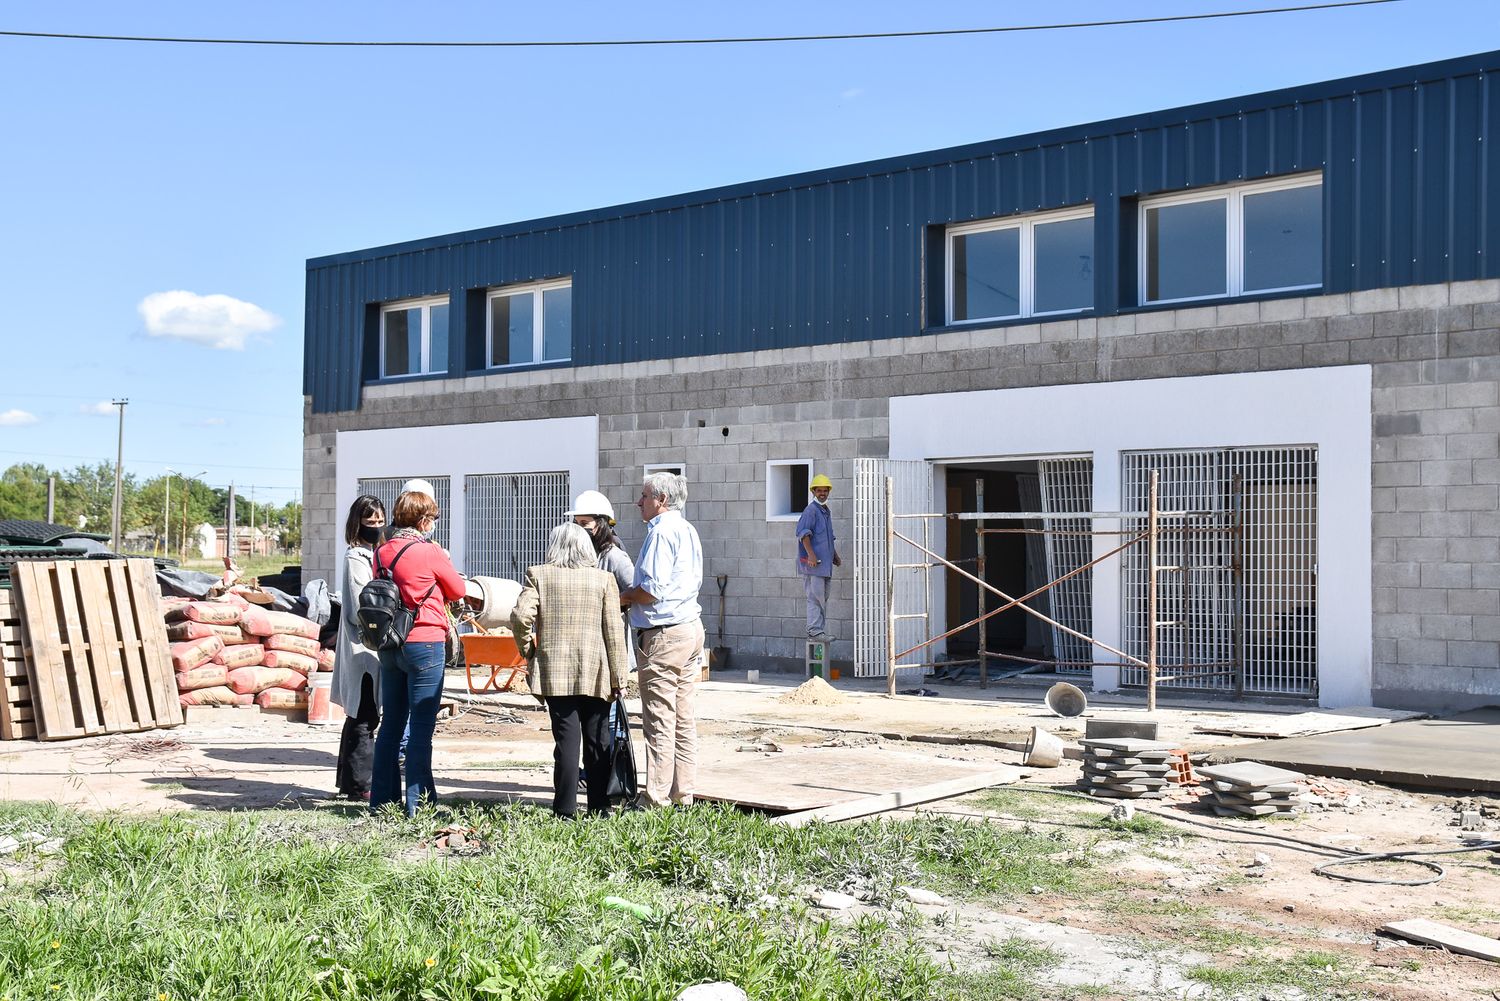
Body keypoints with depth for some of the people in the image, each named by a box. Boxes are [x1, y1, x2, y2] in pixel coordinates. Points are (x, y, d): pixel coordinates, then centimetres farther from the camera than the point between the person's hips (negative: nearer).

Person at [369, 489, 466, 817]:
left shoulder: (381, 552, 6)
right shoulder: (430, 551, -12)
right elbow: (458, 590, 1)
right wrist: (444, 561, 14)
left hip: (389, 645, 6)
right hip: (425, 643, -6)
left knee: (391, 722, 14)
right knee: (422, 725, -2)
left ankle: (382, 797, 19)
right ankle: (418, 800, -1)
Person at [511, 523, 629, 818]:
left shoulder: (538, 575, 2)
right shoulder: (604, 579, 3)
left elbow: (520, 617, -9)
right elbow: (614, 630, 0)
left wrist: (527, 650, 9)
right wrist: (618, 677, 3)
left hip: (554, 671, 0)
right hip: (595, 672, 0)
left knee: (566, 738, 2)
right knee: (598, 740, 9)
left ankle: (565, 808, 1)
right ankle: (599, 807, 14)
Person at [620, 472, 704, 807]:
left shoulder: (661, 532, -13)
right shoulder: (688, 530, 17)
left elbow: (652, 589, -21)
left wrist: (622, 597, -2)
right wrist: (633, 596, 16)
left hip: (664, 634, -10)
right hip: (691, 627, 10)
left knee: (659, 720, -5)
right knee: (684, 719, 11)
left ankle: (657, 799, -3)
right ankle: (683, 794, 15)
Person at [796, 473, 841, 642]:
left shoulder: (826, 511, 20)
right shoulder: (811, 510, -9)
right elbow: (803, 533, -21)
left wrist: (835, 556, 32)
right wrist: (810, 554, -30)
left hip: (825, 561, 10)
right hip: (813, 562, -10)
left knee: (823, 597, 12)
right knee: (815, 596, -10)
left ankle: (821, 630, 19)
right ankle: (814, 630, -9)